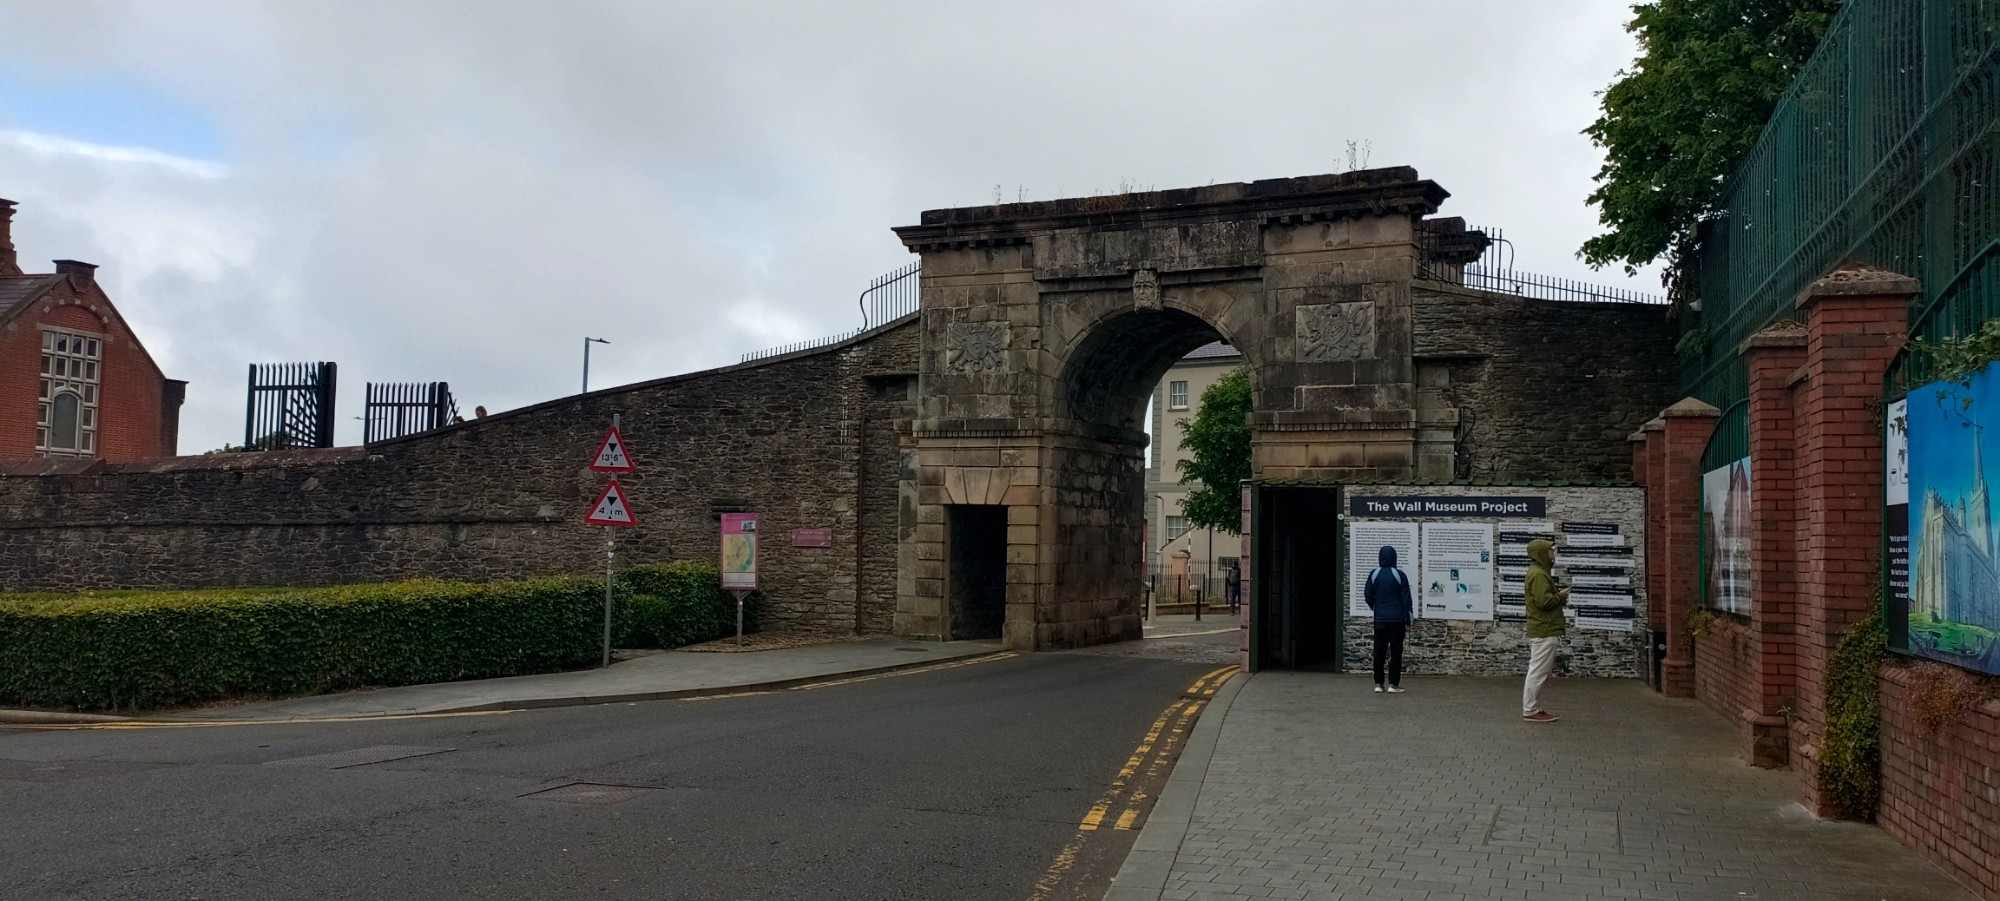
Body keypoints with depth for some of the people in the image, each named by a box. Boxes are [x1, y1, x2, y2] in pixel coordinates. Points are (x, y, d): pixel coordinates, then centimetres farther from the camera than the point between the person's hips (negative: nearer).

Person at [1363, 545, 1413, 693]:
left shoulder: (1374, 574, 0)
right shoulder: (1399, 575, -5)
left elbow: (1368, 595, 5)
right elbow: (1406, 599, -5)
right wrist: (1408, 621, 1)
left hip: (1380, 619, 2)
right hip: (1397, 619, -2)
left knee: (1379, 651, 8)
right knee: (1396, 651, 3)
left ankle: (1378, 684, 8)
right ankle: (1393, 684, 0)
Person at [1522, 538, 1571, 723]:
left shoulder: (1539, 572, 18)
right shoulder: (1538, 574, -16)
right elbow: (1544, 601, -25)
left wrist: (1558, 596, 5)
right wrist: (1560, 596, -9)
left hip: (1542, 630, 11)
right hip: (1544, 631, -11)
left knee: (1538, 672, 13)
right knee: (1538, 672, -8)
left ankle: (1534, 708, 17)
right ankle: (1530, 711, -5)